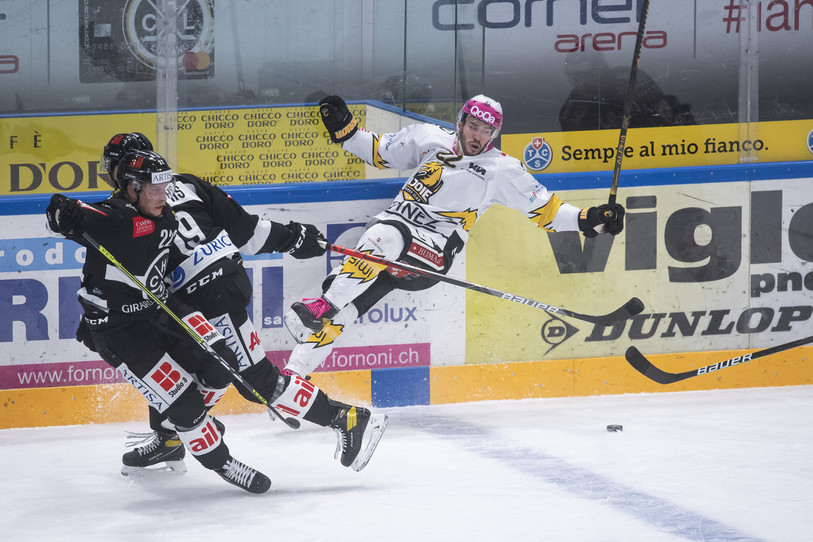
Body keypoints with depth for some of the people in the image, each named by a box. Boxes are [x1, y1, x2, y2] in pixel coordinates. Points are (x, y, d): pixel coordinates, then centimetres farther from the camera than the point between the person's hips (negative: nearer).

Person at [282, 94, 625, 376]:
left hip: (434, 251, -3)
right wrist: (343, 128, 12)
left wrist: (589, 220, -2)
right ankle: (294, 373, -16)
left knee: (384, 239, -37)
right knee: (341, 311, -15)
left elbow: (545, 210, 9)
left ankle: (323, 306, -35)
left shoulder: (502, 169, 7)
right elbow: (379, 152, 24)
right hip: (395, 221, 3)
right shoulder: (427, 139, 14)